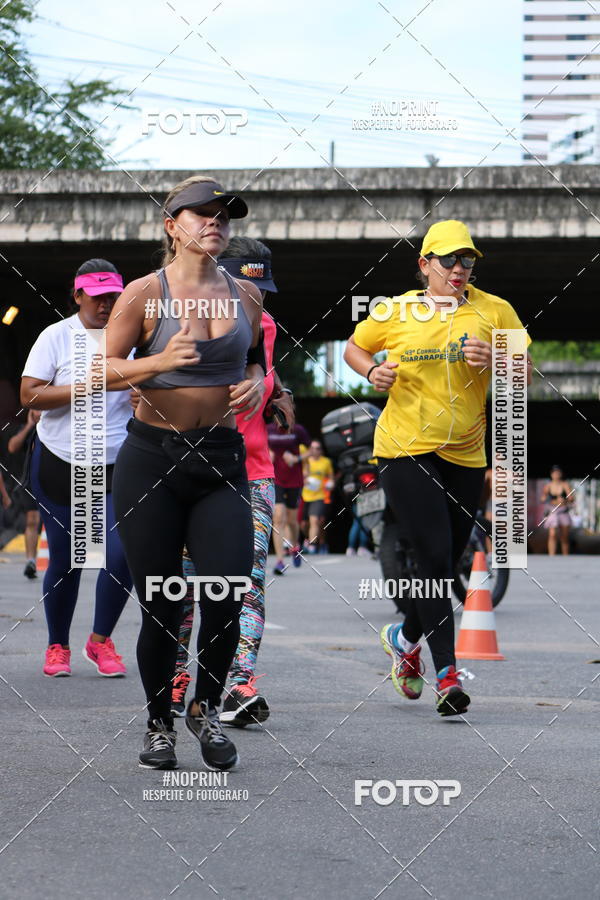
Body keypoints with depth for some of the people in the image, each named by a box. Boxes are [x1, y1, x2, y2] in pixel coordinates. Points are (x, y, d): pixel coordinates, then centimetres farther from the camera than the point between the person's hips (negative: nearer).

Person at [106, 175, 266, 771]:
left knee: (227, 594, -10)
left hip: (221, 458, 3)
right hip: (152, 455, -3)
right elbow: (102, 370, -3)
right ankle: (159, 724, 21)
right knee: (159, 605, 0)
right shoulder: (144, 294, -3)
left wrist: (256, 384, 3)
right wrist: (160, 362, -18)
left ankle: (206, 708, 16)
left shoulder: (244, 296, 9)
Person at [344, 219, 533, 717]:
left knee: (446, 564, 10)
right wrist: (372, 371, -4)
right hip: (406, 450, -3)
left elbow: (524, 372, 2)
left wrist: (495, 359, -19)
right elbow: (354, 347, 17)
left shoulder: (494, 311, 3)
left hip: (465, 456, 3)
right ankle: (447, 673, -14)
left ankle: (406, 636, 39)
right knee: (435, 555, -15)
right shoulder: (394, 312, 1)